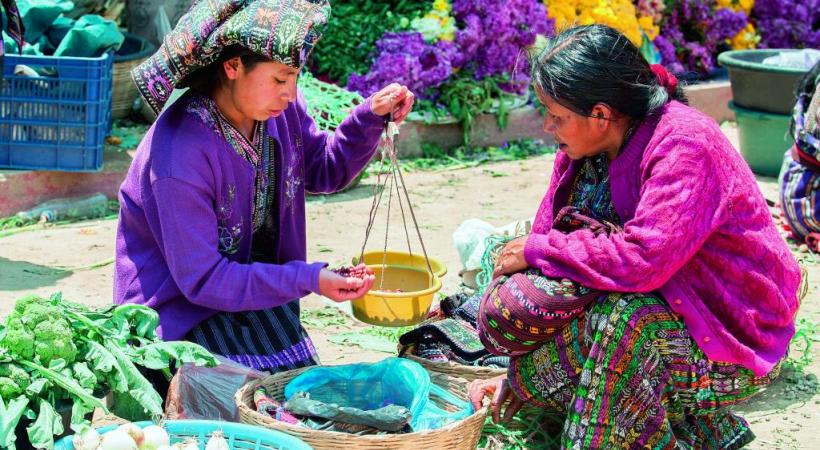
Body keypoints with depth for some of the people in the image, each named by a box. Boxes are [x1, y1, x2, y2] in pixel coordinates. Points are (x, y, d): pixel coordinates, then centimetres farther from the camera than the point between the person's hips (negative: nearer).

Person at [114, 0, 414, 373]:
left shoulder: (280, 108, -12)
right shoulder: (180, 159, -32)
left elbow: (323, 170, 7)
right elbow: (201, 279, -27)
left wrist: (371, 117, -11)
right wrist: (308, 280, -31)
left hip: (259, 279, 6)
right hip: (182, 301, -6)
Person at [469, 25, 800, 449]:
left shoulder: (685, 145, -25)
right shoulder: (582, 147, -1)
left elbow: (643, 259, -37)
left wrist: (537, 250, -23)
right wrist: (515, 372, 1)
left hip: (732, 342, -9)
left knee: (622, 316, -36)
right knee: (533, 369, -6)